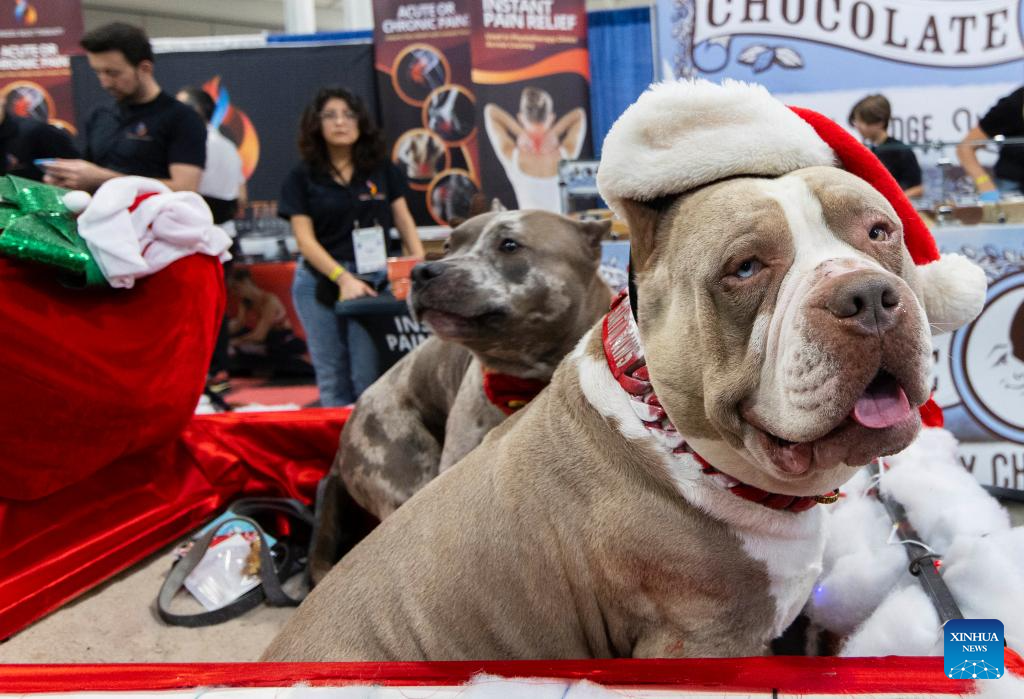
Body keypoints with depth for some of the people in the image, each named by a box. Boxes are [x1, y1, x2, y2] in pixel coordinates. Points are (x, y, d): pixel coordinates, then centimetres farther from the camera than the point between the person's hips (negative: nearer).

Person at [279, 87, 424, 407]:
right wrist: (343, 278, -16)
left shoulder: (383, 170, 8)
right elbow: (305, 239, -3)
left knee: (371, 374, -7)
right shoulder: (302, 177, 3)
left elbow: (403, 219, 9)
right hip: (320, 281, 0)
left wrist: (419, 260, -9)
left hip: (376, 277, 0)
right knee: (332, 377, 6)